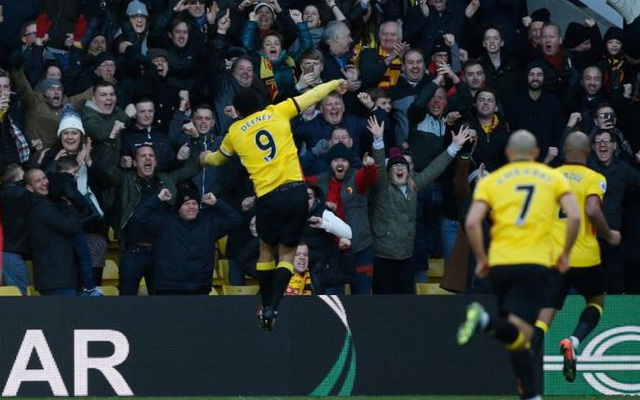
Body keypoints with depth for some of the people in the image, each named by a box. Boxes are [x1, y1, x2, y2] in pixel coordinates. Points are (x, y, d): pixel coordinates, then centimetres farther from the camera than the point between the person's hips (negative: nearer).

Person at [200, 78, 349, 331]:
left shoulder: (235, 132, 12)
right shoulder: (278, 112, 8)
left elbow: (219, 158, 32)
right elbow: (311, 97, 17)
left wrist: (206, 158, 55)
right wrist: (334, 84, 34)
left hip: (267, 196, 0)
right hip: (296, 191, 0)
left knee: (266, 250, 21)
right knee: (287, 253, 6)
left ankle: (266, 308, 26)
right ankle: (272, 308, -10)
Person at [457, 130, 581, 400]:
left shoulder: (491, 181, 11)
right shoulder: (553, 178, 11)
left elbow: (472, 222, -3)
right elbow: (574, 217, -2)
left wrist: (481, 259, 8)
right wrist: (565, 254, 10)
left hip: (500, 264, 2)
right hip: (535, 264, -2)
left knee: (518, 338, 15)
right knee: (519, 336, -12)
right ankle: (486, 321, -41)